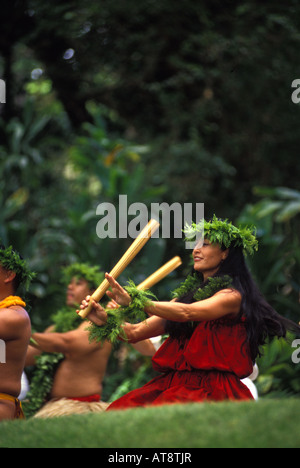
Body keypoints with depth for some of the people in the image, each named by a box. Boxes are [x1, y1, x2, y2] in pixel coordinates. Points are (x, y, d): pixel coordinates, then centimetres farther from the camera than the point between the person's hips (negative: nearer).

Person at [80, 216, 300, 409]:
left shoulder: (232, 296, 0)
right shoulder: (187, 293, 21)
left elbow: (186, 313, -20)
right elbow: (135, 332, 13)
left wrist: (135, 302, -29)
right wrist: (105, 319, -6)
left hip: (212, 391, -6)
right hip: (174, 385, 6)